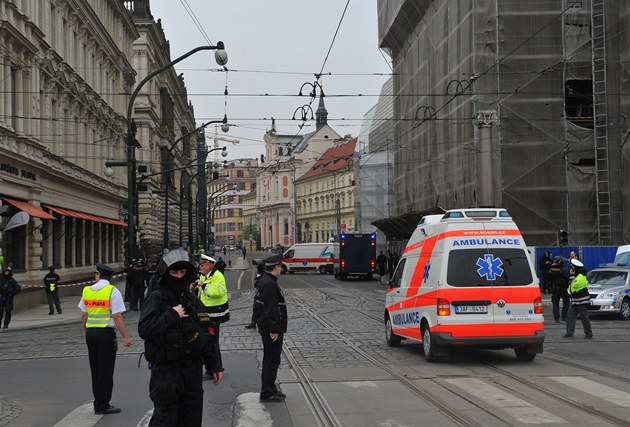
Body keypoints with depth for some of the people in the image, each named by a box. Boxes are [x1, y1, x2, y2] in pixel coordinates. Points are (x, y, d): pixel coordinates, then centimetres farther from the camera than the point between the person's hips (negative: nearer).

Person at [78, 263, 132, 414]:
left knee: (95, 369, 14)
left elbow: (84, 315, 13)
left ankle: (99, 402, 21)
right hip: (106, 333, -6)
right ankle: (102, 405, 2)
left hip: (90, 333, 6)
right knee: (106, 370, 0)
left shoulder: (86, 290, 6)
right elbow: (117, 317, -15)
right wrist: (126, 337, -11)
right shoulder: (112, 291, -10)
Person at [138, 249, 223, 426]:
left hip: (193, 369, 6)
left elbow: (207, 335, 15)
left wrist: (214, 365, 13)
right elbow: (144, 330, -20)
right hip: (166, 370, -6)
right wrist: (171, 315, -18)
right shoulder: (156, 299, -6)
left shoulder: (193, 300, 11)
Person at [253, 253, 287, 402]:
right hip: (272, 330, -11)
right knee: (272, 360, -3)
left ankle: (270, 390, 27)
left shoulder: (264, 281, 12)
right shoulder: (269, 284, -21)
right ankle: (267, 393, 2)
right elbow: (271, 309, -24)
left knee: (271, 360, 18)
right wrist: (274, 330, -22)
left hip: (266, 329, 11)